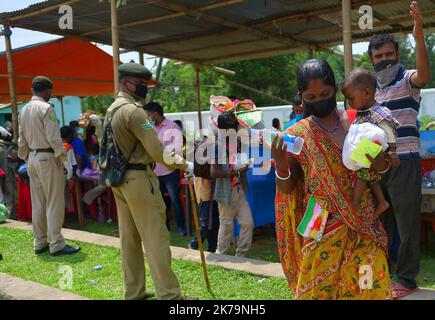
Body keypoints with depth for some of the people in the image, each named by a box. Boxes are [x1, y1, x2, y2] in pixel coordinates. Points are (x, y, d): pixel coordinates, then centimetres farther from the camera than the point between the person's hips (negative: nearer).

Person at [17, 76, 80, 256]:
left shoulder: (24, 110, 11)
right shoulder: (46, 108, -14)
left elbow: (22, 139, 15)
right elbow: (54, 137, -18)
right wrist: (62, 156, -9)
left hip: (32, 158, 8)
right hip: (48, 158, -8)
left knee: (38, 203, 12)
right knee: (54, 203, -3)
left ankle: (40, 243, 19)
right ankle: (56, 245, 0)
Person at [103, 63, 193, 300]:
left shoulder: (111, 110, 14)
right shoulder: (134, 110, -16)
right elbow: (156, 150, -19)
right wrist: (183, 165, -8)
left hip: (119, 179, 10)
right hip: (139, 179, -10)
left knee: (129, 238, 13)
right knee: (155, 239, -4)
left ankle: (134, 292, 22)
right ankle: (169, 295, 2)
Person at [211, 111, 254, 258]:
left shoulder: (237, 143, 9)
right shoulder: (218, 146, -12)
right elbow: (213, 172, -21)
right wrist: (235, 172, -22)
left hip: (239, 190, 7)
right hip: (226, 191, -7)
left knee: (248, 222, 5)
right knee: (227, 225, 4)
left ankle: (240, 255, 18)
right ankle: (220, 256, 21)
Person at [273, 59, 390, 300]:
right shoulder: (296, 135, -3)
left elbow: (381, 169, 9)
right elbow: (287, 190, 0)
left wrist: (378, 158, -14)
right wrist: (281, 165, -20)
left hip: (361, 226, 2)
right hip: (321, 230, -1)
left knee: (367, 287, 3)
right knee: (316, 289, 3)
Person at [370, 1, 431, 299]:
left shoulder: (407, 79, -4)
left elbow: (425, 75, -29)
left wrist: (419, 37, -43)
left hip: (404, 162, -6)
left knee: (407, 223, 1)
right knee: (379, 221, 16)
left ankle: (407, 279, 15)